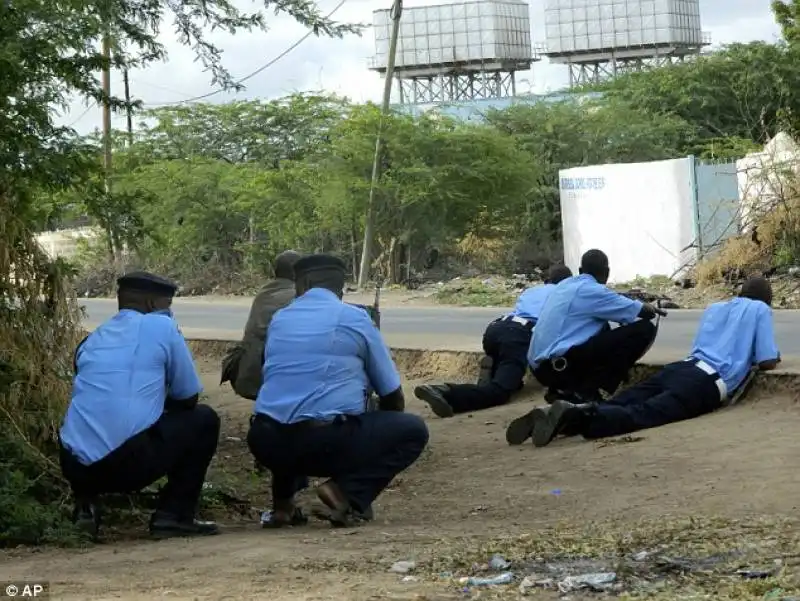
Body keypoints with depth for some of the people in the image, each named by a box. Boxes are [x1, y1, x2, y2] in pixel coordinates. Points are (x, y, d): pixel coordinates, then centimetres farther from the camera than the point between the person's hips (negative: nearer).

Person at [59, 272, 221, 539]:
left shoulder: (91, 340, 20)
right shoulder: (161, 327, 5)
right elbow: (188, 398, 12)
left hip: (74, 466, 6)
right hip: (129, 463, -6)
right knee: (203, 420, 16)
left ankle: (86, 504, 16)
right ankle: (173, 515, 9)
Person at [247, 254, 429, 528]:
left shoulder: (279, 320, 17)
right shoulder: (356, 318, 6)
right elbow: (392, 396, 12)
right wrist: (377, 438, 32)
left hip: (267, 443, 5)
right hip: (328, 442, -5)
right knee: (413, 430, 13)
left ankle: (283, 502, 18)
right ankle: (346, 493, -6)